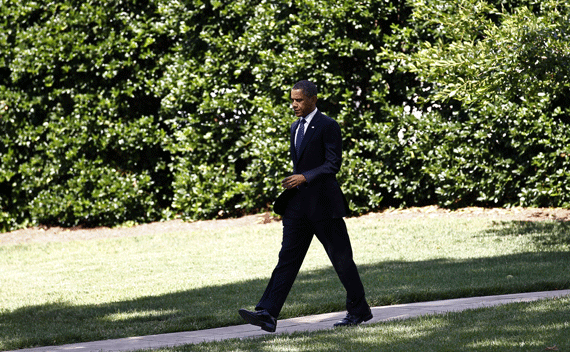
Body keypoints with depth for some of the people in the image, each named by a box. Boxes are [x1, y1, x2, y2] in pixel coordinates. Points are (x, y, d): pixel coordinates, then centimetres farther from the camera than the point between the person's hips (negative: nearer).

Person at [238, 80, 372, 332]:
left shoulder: (328, 127, -8)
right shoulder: (296, 127, 17)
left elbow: (334, 164, -14)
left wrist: (305, 177, -23)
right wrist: (292, 183, 16)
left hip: (323, 203, -7)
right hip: (298, 205, 7)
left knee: (341, 258, 2)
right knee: (288, 257, -2)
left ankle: (359, 311, 16)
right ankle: (267, 314, -12)